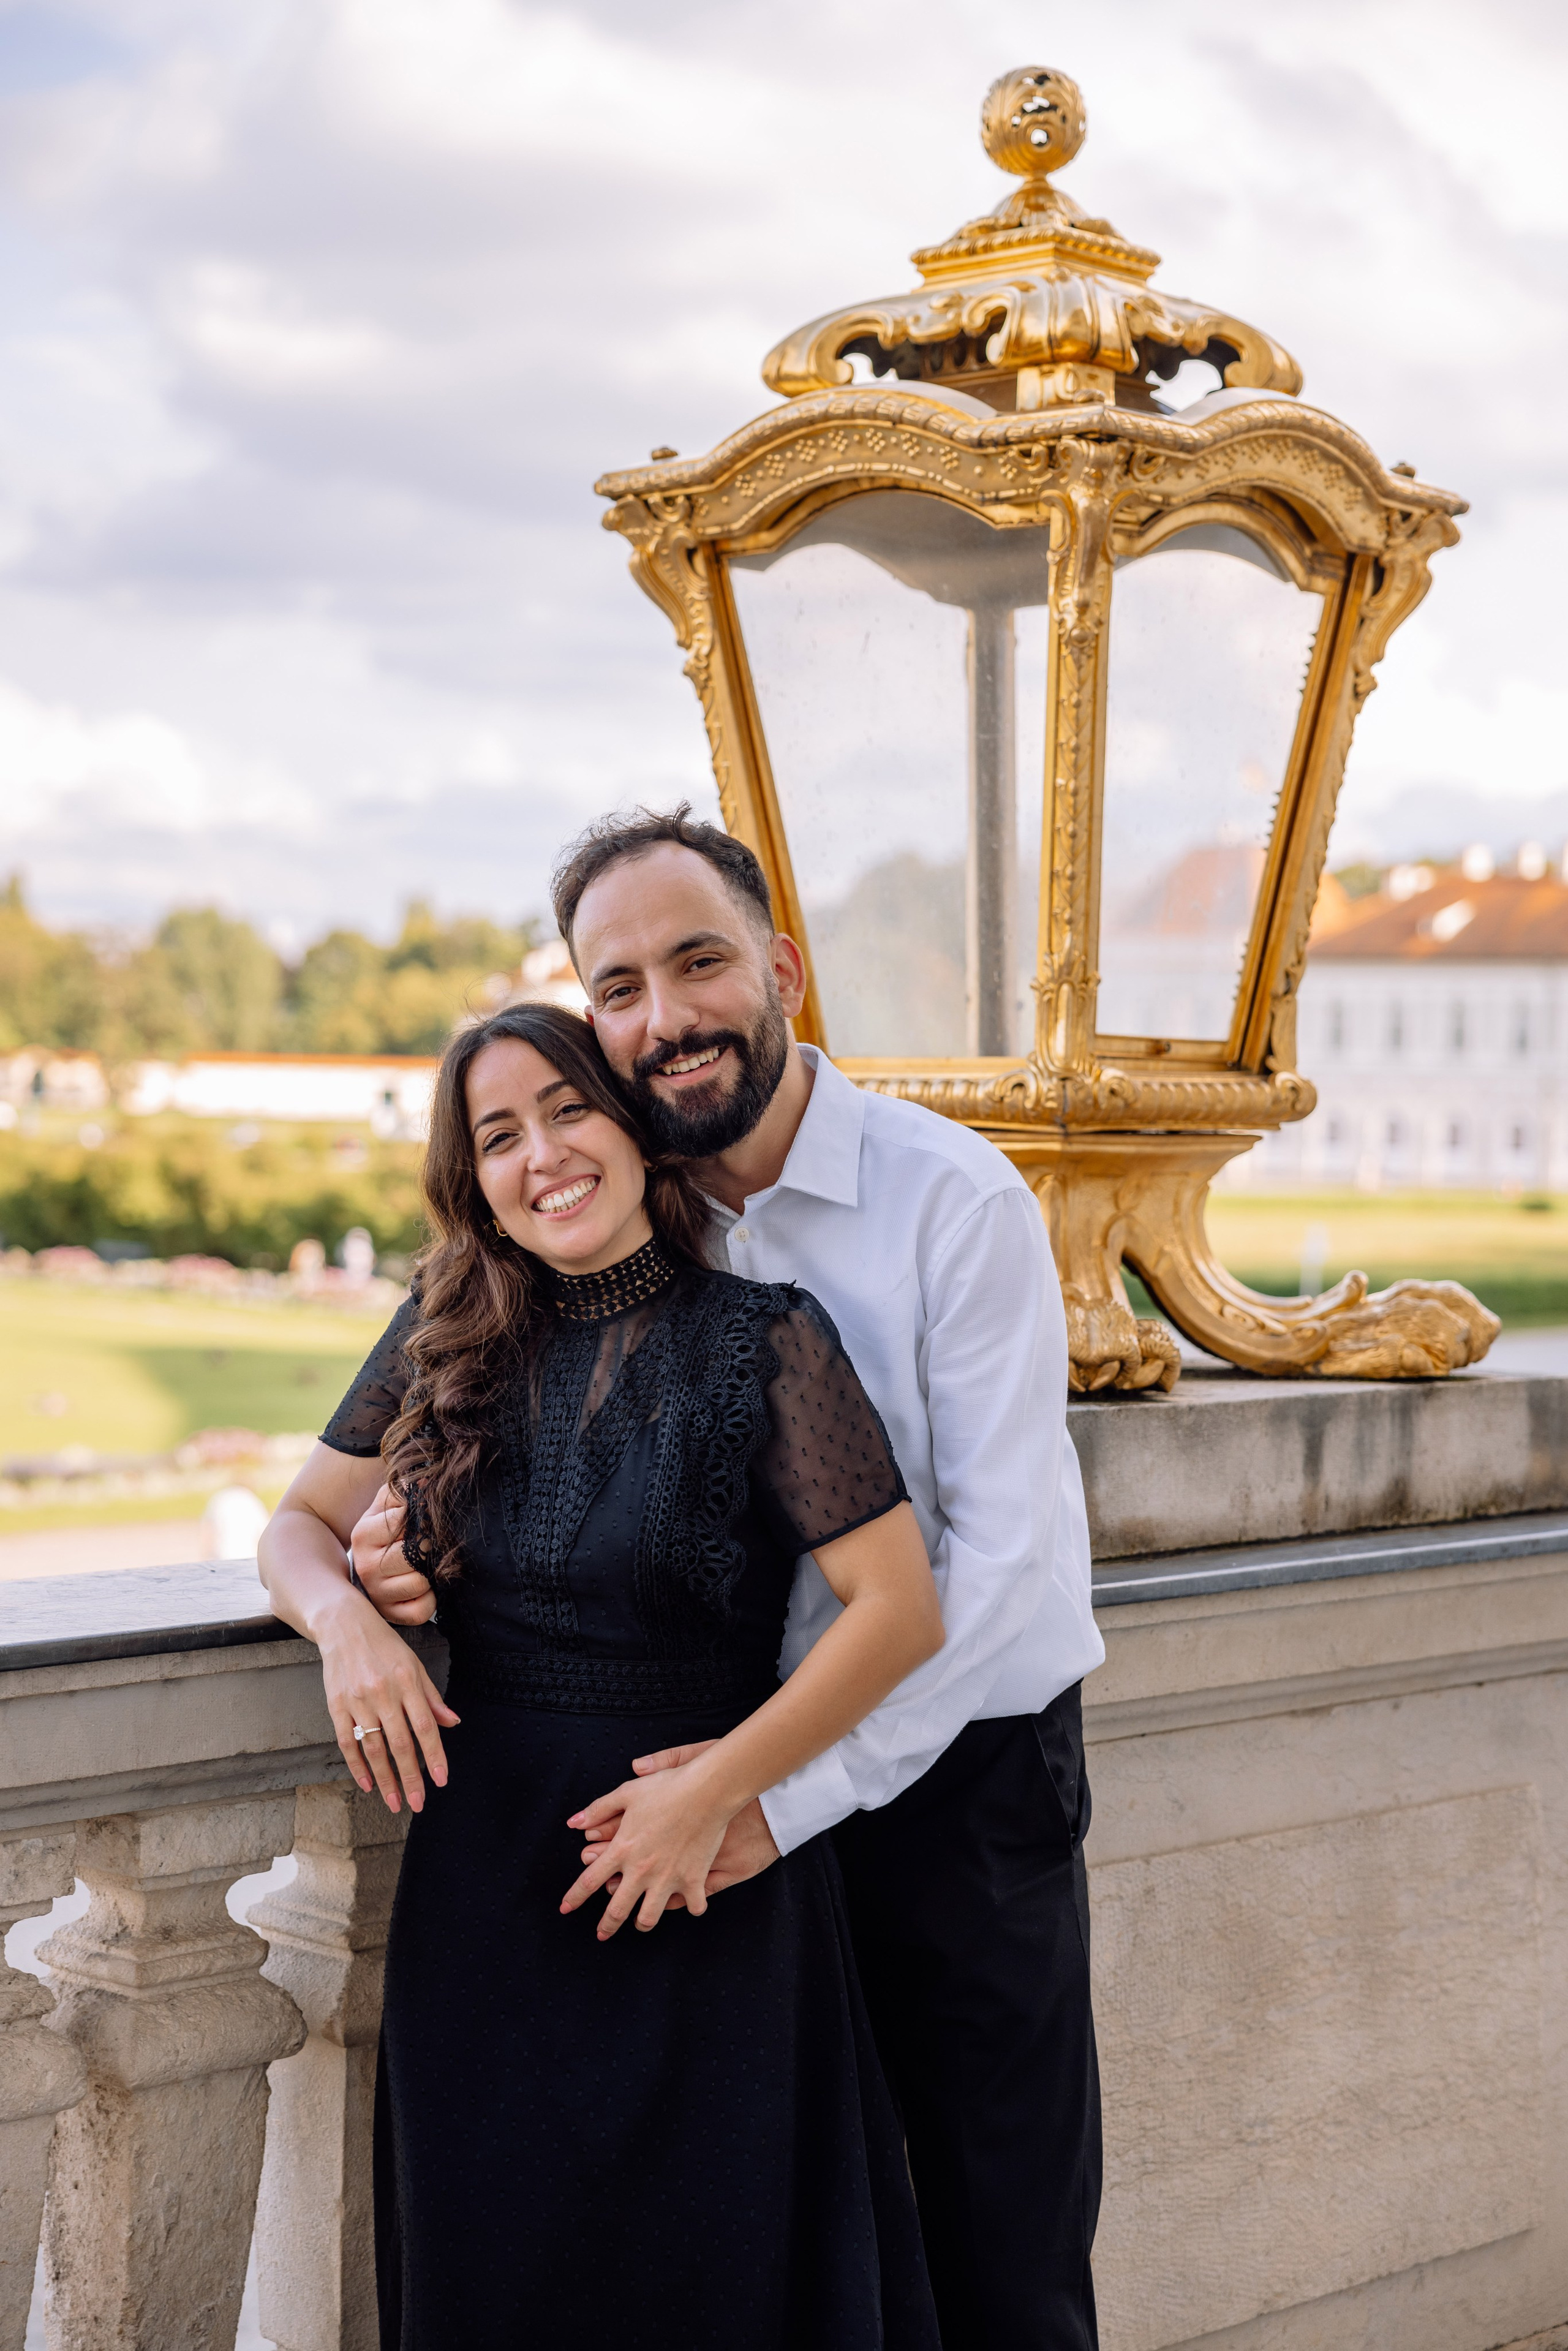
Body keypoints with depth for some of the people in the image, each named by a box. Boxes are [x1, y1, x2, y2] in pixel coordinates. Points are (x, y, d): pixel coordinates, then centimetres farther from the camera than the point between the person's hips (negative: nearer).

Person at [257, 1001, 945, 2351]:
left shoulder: (761, 1340, -9)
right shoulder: (447, 1339, 4)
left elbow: (901, 1608, -12)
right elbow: (298, 1525, 13)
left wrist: (720, 1790, -16)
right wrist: (344, 1618, -9)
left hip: (697, 1888, -3)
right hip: (478, 1875, 4)